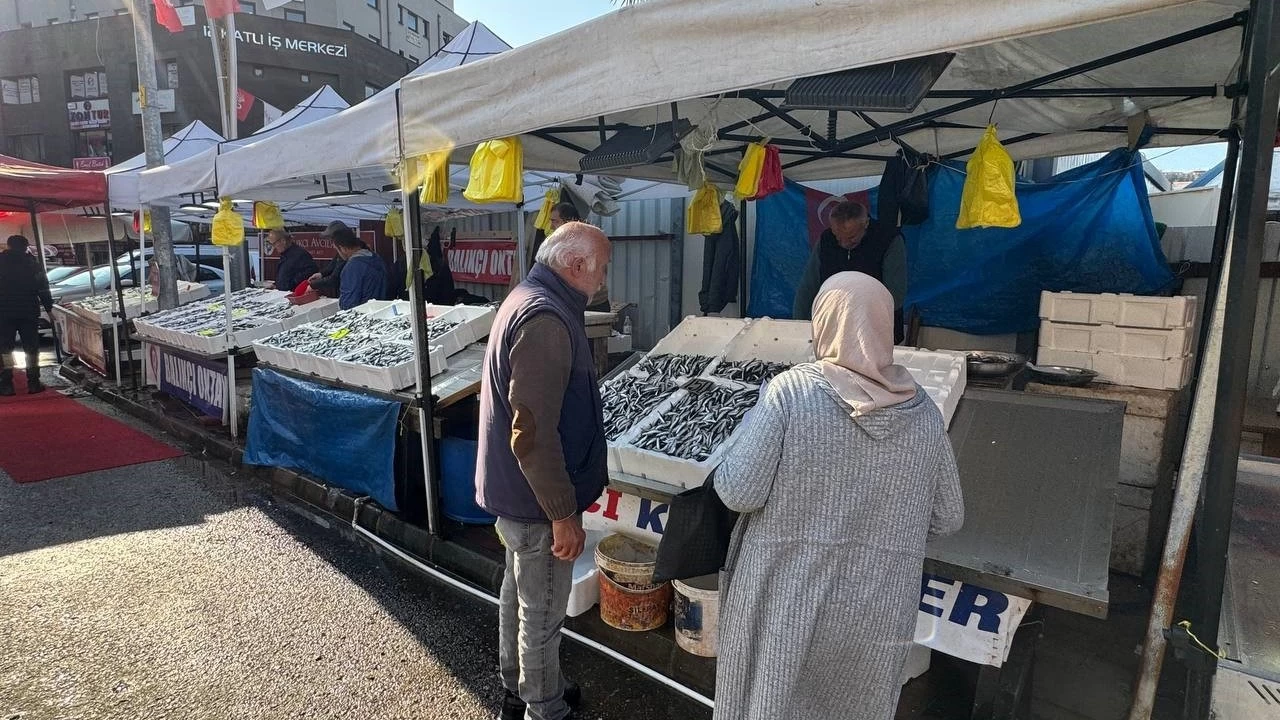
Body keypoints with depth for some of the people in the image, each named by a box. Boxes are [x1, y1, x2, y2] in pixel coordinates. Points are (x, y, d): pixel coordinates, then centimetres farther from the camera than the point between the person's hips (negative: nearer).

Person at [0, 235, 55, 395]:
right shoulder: (32, 262, 1)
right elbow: (43, 288, -1)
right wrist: (49, 309, 3)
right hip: (29, 311, 0)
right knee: (31, 347, 5)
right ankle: (33, 383, 4)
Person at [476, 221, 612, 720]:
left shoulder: (528, 298, 8)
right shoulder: (546, 320, -27)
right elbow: (534, 434, -29)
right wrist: (564, 514, -21)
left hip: (515, 488, 11)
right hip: (536, 496, -11)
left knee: (519, 592, 25)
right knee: (542, 613, 8)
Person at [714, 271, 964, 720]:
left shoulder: (790, 391, -15)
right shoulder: (922, 412, -3)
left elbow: (738, 493, -16)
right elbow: (947, 518, 4)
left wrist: (751, 428, 2)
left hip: (787, 597, -3)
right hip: (876, 610, 3)